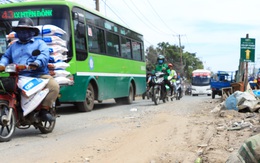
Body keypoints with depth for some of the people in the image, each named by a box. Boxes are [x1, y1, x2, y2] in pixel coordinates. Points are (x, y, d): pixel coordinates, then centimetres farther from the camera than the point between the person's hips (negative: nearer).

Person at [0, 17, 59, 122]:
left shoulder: (39, 43, 14)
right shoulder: (13, 46, 30)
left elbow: (44, 55, -5)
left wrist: (37, 63, -28)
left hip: (39, 75, -3)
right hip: (18, 77, 3)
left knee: (54, 86, -28)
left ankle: (44, 109, -17)